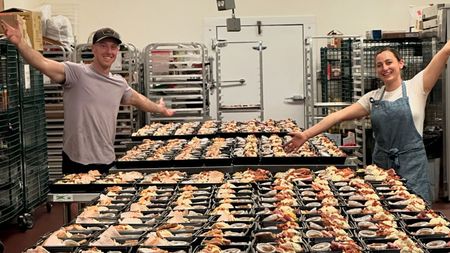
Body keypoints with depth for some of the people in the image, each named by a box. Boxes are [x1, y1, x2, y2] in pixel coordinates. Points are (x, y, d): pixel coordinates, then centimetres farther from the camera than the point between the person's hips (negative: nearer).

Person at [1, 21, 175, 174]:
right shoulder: (76, 73, -10)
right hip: (77, 163, -5)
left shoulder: (119, 83, 10)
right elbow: (43, 64, -25)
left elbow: (135, 98, 30)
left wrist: (158, 108, 42)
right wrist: (20, 43, -40)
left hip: (107, 162, 6)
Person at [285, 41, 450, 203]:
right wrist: (306, 135, -4)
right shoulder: (373, 98, 8)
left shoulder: (415, 87, -2)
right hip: (381, 163, 3)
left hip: (412, 164, -3)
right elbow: (339, 115, 1)